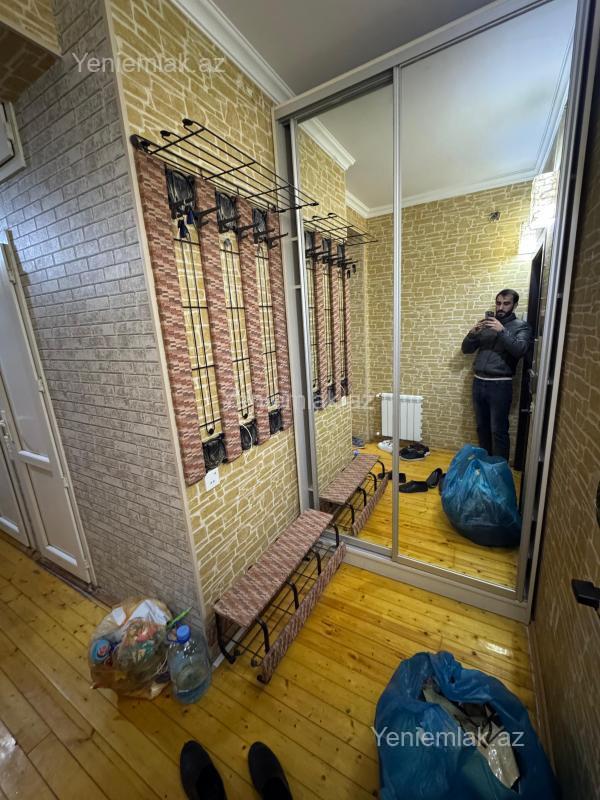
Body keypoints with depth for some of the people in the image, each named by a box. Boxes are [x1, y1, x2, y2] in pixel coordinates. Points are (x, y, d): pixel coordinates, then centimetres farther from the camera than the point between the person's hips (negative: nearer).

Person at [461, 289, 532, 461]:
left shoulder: (521, 326, 2)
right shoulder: (487, 323, 13)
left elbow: (520, 350, -16)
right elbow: (466, 349, 7)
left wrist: (502, 331, -25)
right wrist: (472, 333, -11)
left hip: (500, 385, -4)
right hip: (478, 382, 4)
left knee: (498, 430, -1)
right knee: (482, 427, 13)